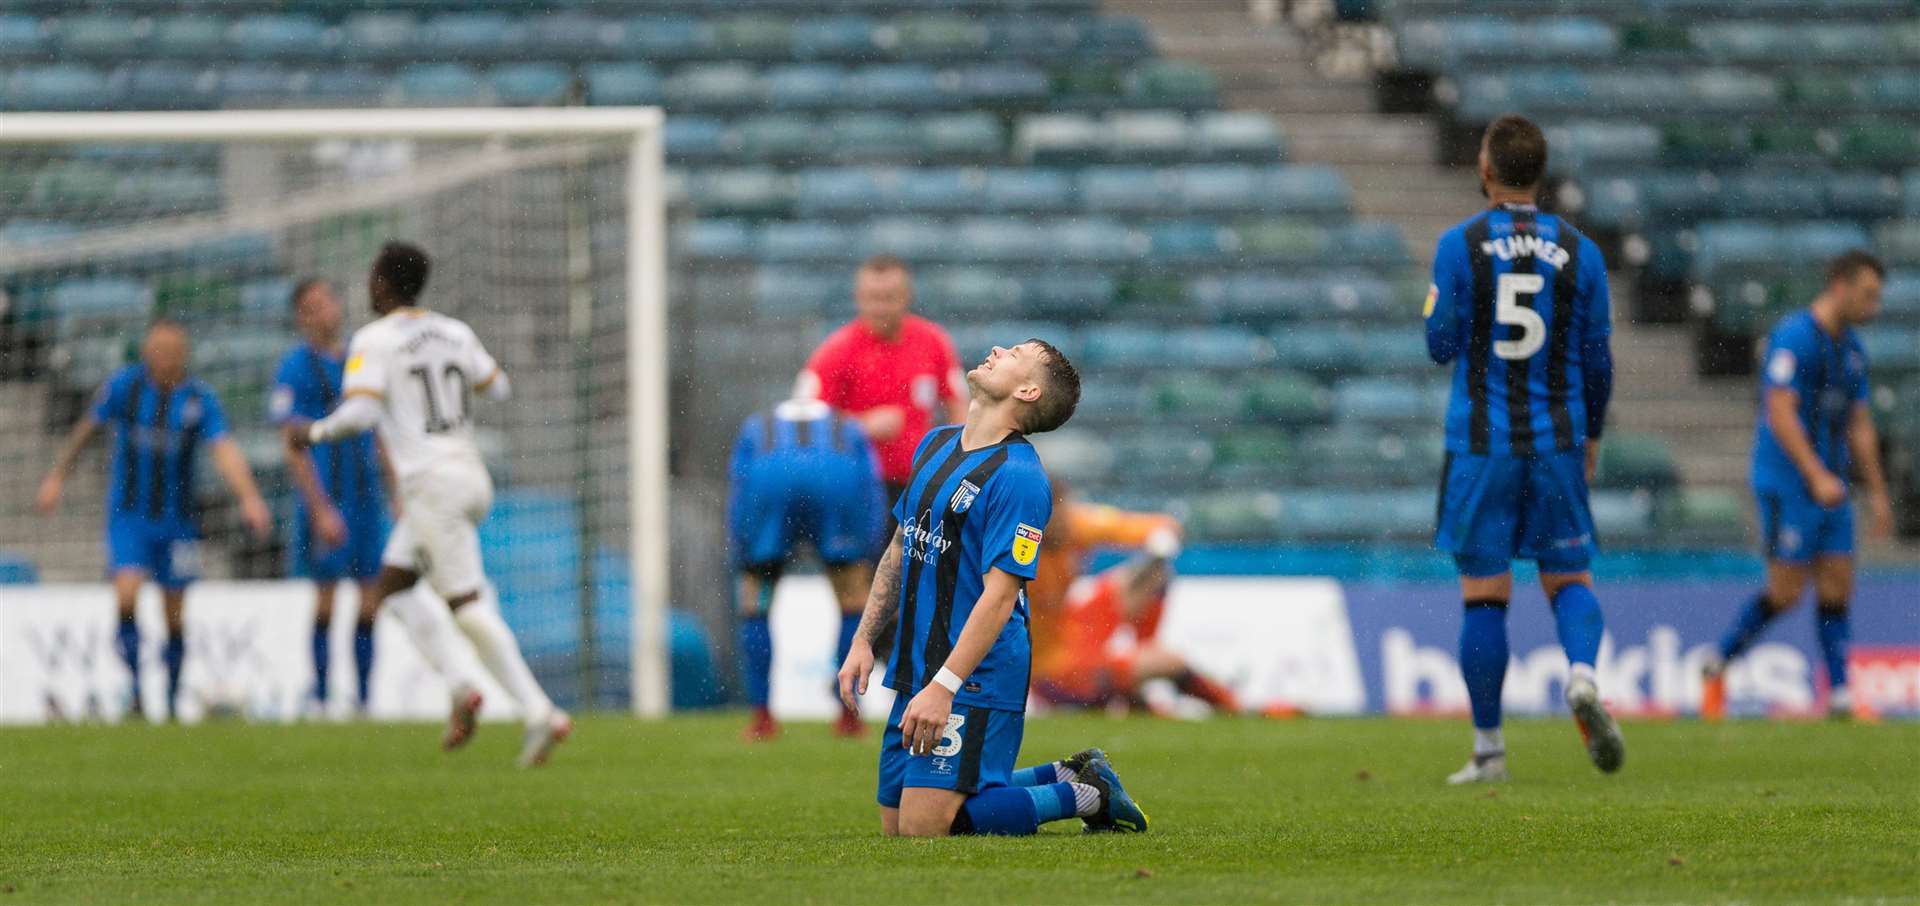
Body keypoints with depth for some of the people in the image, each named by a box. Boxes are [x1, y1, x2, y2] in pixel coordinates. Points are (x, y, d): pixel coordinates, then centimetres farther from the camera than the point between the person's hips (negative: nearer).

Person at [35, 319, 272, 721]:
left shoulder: (200, 399, -11)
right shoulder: (124, 386, -8)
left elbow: (225, 451, -22)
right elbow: (86, 428, 7)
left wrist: (250, 499, -36)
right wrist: (57, 476, 9)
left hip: (177, 520, 1)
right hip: (129, 515, -1)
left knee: (175, 616, 7)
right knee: (127, 596, -21)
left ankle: (172, 700, 23)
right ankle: (135, 687, -11)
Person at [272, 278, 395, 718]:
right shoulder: (295, 369, -5)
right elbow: (293, 446, -10)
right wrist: (321, 511, -17)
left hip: (367, 497, 6)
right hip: (324, 499, -6)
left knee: (370, 599, 3)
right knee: (326, 595, -5)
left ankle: (363, 699, 8)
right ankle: (320, 698, 1)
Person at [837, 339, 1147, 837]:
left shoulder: (1018, 476, -16)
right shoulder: (935, 445, 12)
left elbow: (999, 595, -21)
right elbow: (900, 550, 21)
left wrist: (943, 687, -27)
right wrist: (863, 641, 14)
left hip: (976, 681, -9)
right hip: (916, 669, 9)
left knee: (923, 828, -15)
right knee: (896, 828, 10)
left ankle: (1084, 795, 2)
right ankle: (1065, 776, 20)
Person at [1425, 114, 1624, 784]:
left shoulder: (1460, 245, -5)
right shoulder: (1579, 252, 2)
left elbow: (1441, 346, -3)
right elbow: (1597, 360, 6)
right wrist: (1591, 436, 20)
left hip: (1480, 445, -2)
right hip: (1557, 443, 2)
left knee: (1484, 595, 3)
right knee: (1568, 580, 10)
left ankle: (1488, 749, 5)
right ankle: (1582, 676, -21)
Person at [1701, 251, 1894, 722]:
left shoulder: (1851, 348, 14)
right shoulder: (1794, 336, -14)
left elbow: (1860, 425, 20)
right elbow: (1780, 413, -20)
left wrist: (1878, 492, 18)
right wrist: (1817, 476, -26)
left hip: (1830, 487, 8)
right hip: (1787, 484, -8)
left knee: (1837, 588, 2)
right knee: (1786, 591, -7)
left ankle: (1840, 697, 3)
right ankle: (1717, 667, 11)